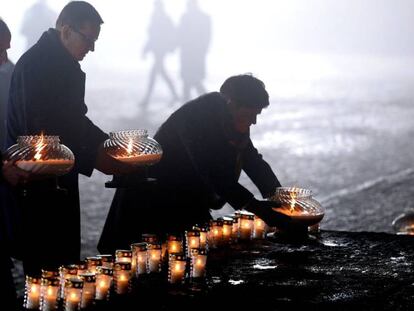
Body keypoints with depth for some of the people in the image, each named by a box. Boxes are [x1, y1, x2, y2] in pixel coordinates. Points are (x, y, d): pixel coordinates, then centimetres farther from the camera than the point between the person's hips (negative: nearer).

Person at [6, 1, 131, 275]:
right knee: (45, 263, -6)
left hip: (60, 180, 10)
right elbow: (40, 134, -26)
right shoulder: (36, 64, -20)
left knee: (66, 255, 13)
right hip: (39, 184, -10)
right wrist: (94, 160, -24)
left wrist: (107, 143, 8)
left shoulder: (64, 62, 10)